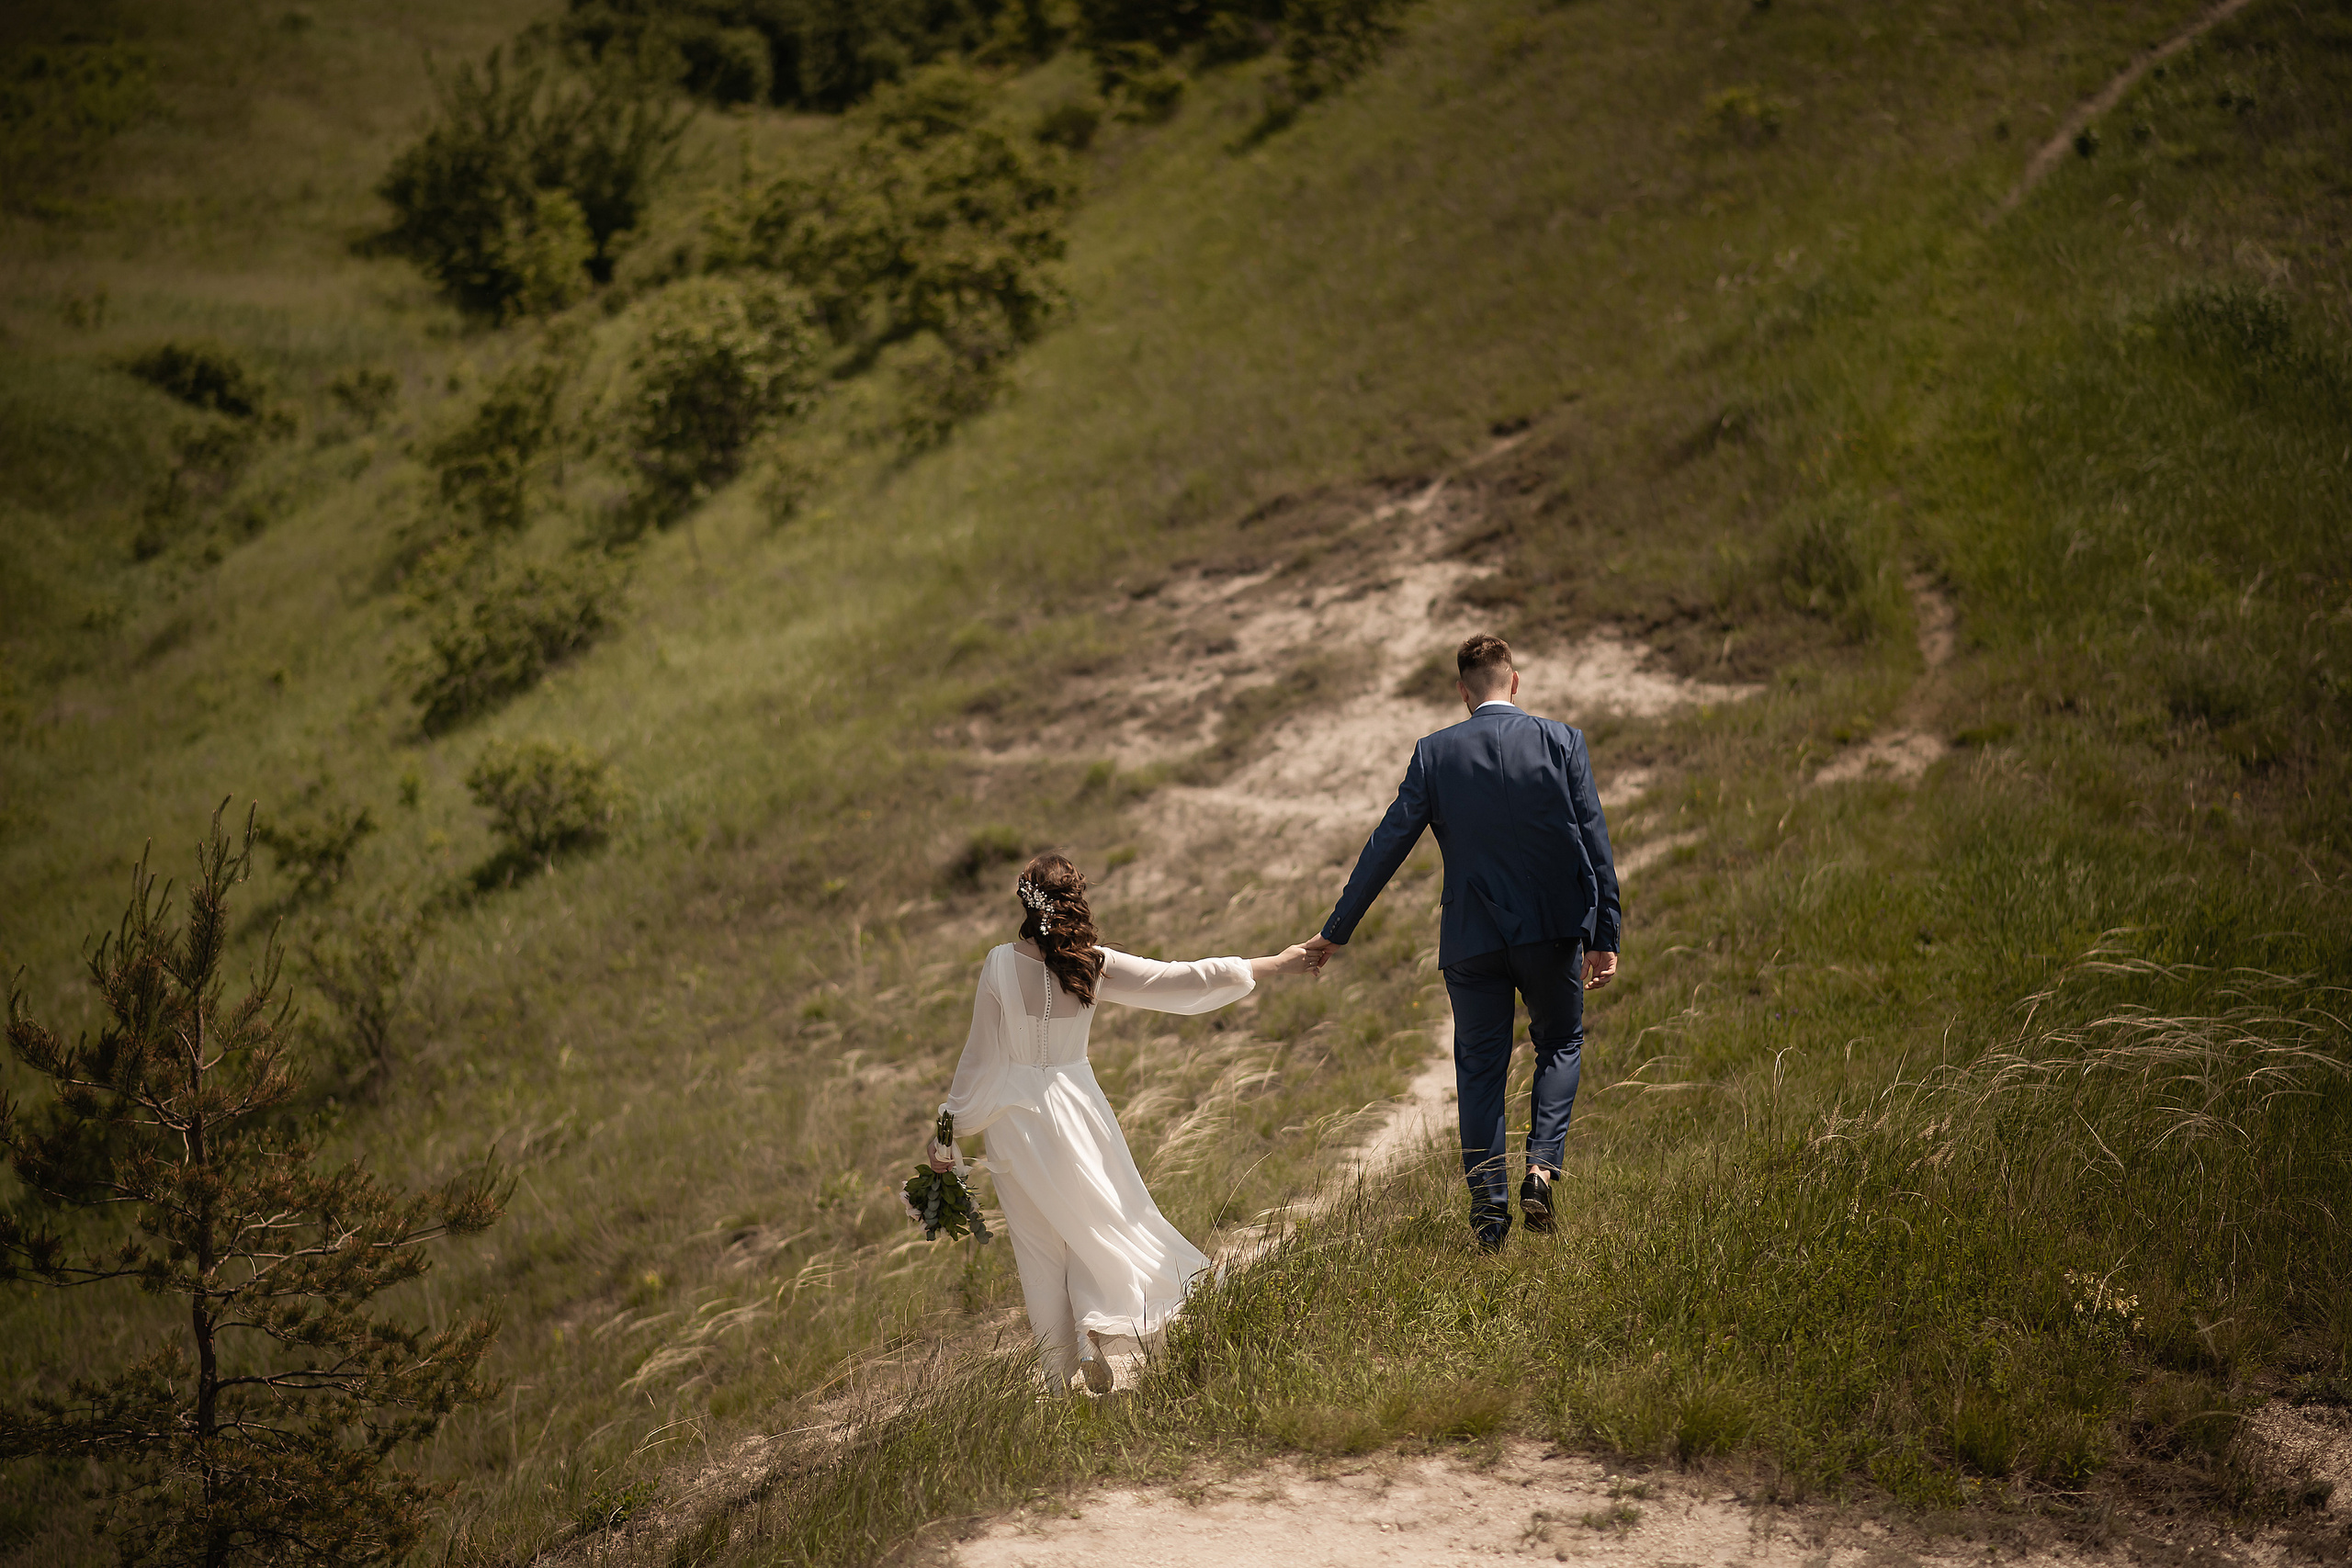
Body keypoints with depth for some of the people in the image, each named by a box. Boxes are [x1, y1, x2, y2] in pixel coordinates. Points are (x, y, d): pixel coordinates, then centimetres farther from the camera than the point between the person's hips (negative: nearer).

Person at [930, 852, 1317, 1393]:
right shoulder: (1093, 965, -11)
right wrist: (1276, 964, 3)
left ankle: (1058, 1373, 14)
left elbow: (980, 1058, -8)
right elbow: (1184, 980, -6)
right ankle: (1095, 1323, -6)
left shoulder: (1000, 965, -14)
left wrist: (949, 1135, 4)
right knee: (1094, 1220, 18)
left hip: (1015, 1115, 0)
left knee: (1039, 1246, 10)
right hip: (1075, 1105, 1)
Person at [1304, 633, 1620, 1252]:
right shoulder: (1561, 741, -2)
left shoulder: (1435, 753, -2)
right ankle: (1542, 1166, 0)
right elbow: (1594, 841, -5)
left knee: (1480, 1069, 11)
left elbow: (1386, 846, 0)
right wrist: (1604, 937, -1)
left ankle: (1489, 1202, 5)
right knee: (1560, 1044, 20)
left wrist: (1336, 932, 7)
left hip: (1472, 938, 0)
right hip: (1555, 928, 0)